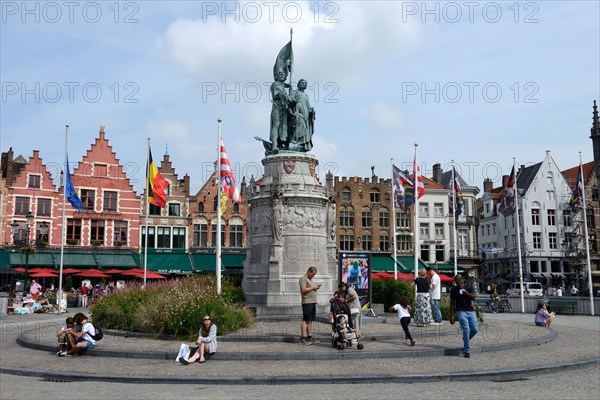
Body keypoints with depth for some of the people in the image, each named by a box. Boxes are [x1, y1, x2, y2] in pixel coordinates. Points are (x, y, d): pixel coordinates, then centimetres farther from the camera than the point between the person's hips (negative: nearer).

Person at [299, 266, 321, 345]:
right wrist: (312, 287, -11)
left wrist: (316, 287, 11)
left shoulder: (310, 279, 23)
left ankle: (309, 337, 14)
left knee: (310, 320, 10)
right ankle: (303, 338, -12)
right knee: (305, 320, -11)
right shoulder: (303, 278, -7)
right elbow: (303, 290, -17)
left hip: (313, 302, 10)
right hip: (307, 302, -9)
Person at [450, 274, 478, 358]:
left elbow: (473, 297, -9)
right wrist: (452, 316, 1)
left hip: (471, 311, 3)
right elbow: (452, 303, 6)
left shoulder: (469, 288, 9)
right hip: (461, 311, -3)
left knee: (475, 329, -2)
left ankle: (465, 340, 28)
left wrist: (463, 290, -16)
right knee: (466, 330, -13)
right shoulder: (454, 290, 6)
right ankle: (467, 351, -9)